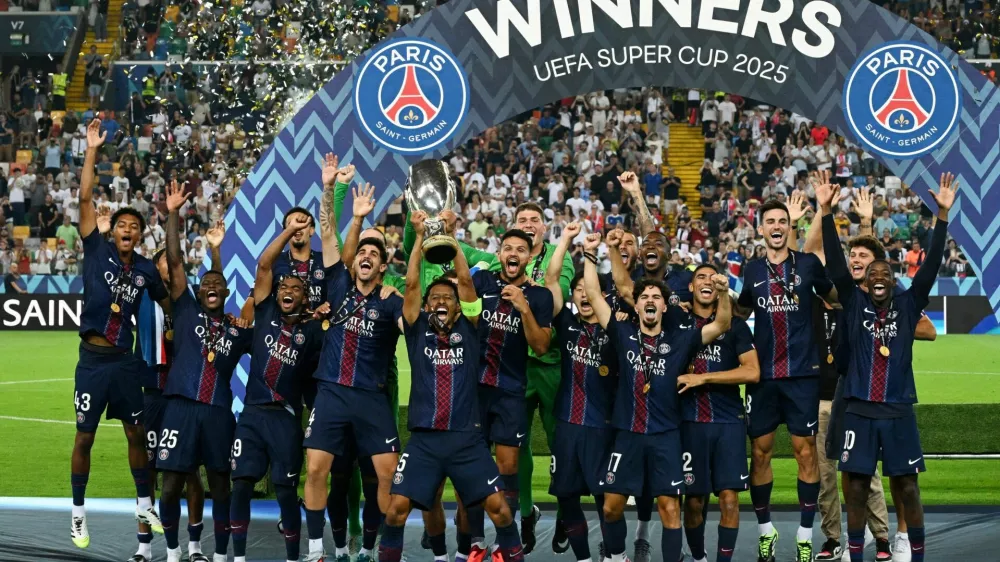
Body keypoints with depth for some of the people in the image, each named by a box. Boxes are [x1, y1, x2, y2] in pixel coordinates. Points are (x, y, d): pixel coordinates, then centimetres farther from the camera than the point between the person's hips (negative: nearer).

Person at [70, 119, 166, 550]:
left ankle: (144, 507, 21)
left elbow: (167, 300, 22)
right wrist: (92, 152, -14)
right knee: (85, 437, 1)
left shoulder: (145, 268, 5)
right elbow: (85, 199, -10)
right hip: (93, 358, -3)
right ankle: (78, 516, 8)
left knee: (137, 434, 9)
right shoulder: (97, 251, -3)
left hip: (125, 360, 3)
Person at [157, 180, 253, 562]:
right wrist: (173, 214, -4)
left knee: (220, 486, 6)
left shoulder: (239, 330, 15)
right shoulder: (186, 311, 9)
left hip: (218, 412, 2)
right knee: (171, 485, -2)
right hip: (181, 406, -2)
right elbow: (174, 262, 2)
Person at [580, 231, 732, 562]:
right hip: (627, 434, 1)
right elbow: (594, 296, 2)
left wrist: (723, 294, -23)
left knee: (669, 507, -4)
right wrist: (589, 256, -4)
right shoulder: (623, 334, 5)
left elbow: (721, 325, -5)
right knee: (612, 505, 5)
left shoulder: (680, 341, 3)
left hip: (665, 436, -1)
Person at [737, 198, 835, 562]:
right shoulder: (752, 271, 7)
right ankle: (765, 530, 19)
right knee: (760, 450, 5)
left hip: (802, 371, -2)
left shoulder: (808, 264, 0)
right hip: (762, 373, 2)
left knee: (805, 450, -1)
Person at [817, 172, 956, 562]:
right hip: (859, 411, 0)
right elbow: (835, 264, -2)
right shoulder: (855, 304, 4)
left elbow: (931, 266, -2)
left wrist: (942, 215, -11)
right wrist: (825, 213, -11)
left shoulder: (908, 306, 4)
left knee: (907, 487, 4)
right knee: (856, 487, 3)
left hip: (898, 412, 0)